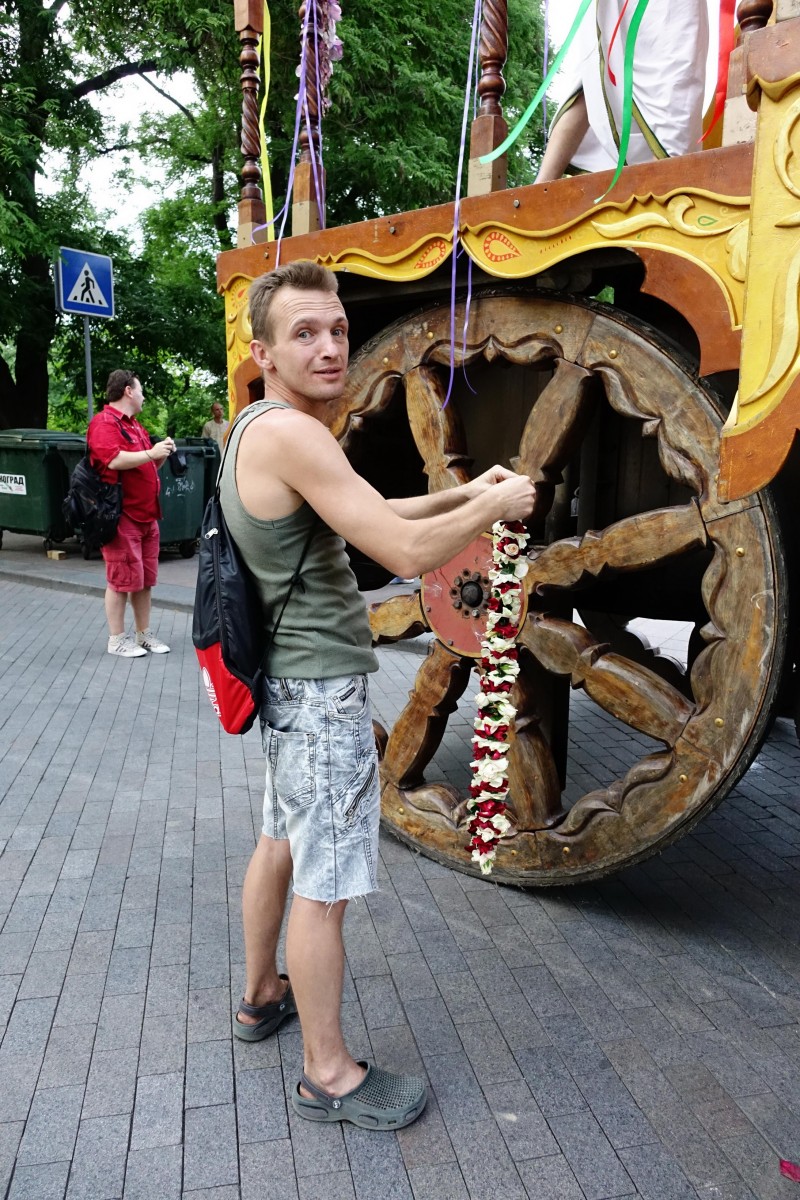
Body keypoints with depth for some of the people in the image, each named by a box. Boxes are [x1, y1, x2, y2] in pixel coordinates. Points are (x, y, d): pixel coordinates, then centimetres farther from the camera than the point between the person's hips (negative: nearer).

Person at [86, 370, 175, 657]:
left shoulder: (135, 426, 20)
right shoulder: (104, 422, -10)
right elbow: (114, 460, -25)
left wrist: (162, 454, 8)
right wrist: (151, 452, -17)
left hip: (146, 514, 9)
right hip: (121, 515, -9)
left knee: (145, 578, 11)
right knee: (122, 578, -4)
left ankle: (144, 634, 20)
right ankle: (117, 639, 6)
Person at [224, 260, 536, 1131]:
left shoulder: (262, 430, 11)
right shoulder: (289, 433, -22)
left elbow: (367, 515, 18)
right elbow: (408, 552, -27)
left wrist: (463, 494, 9)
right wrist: (495, 505, -10)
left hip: (290, 678, 11)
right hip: (321, 688, -10)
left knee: (281, 843, 22)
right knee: (326, 886, 2)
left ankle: (261, 995, 41)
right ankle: (329, 1074, 18)